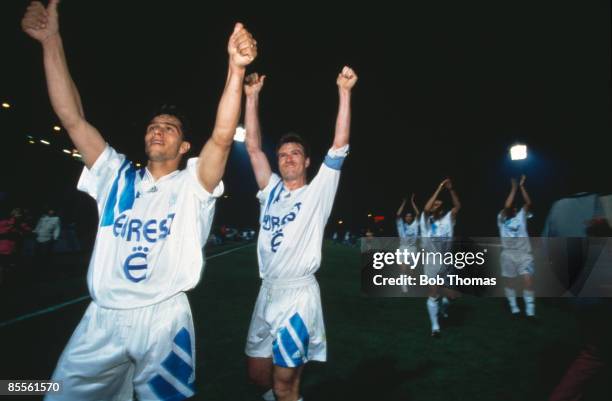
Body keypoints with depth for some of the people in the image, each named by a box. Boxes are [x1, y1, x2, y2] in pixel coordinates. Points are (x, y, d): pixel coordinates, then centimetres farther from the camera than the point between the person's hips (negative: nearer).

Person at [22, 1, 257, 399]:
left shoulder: (192, 184, -3)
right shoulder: (117, 176, 8)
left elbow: (222, 137, -19)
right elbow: (74, 120, 2)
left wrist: (236, 69, -29)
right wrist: (52, 41, -1)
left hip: (163, 320, -3)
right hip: (101, 320, 3)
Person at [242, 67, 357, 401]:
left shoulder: (318, 192, -1)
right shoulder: (271, 190, 10)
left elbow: (339, 145, -10)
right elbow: (253, 147, 6)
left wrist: (344, 93, -14)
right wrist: (252, 97, 2)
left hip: (298, 295, -5)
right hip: (267, 292, 5)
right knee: (257, 374, 16)